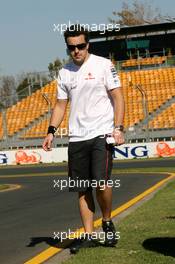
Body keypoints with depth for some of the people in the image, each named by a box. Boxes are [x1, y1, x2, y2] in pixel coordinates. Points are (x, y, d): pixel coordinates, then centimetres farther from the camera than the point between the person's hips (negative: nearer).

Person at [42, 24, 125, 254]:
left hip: (101, 134, -4)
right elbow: (61, 105, 17)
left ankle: (107, 222, 9)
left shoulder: (103, 65, -1)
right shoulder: (64, 72, 12)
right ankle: (89, 235, 14)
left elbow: (118, 97, -3)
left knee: (101, 183, -17)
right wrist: (51, 131, 4)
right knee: (82, 189, 5)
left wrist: (118, 128, -13)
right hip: (76, 138, 5)